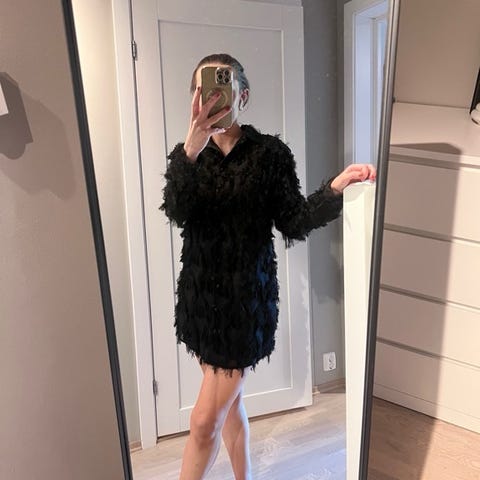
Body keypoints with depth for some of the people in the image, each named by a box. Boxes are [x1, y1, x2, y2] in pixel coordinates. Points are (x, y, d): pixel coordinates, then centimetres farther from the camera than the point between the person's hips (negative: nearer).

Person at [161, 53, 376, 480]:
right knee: (229, 401, 19)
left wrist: (335, 189, -23)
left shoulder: (270, 153, -6)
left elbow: (293, 224, -7)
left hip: (246, 298, -4)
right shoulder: (187, 155, 2)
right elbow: (177, 212, -16)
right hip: (200, 294, 4)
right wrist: (191, 152, -32)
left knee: (204, 422, 1)